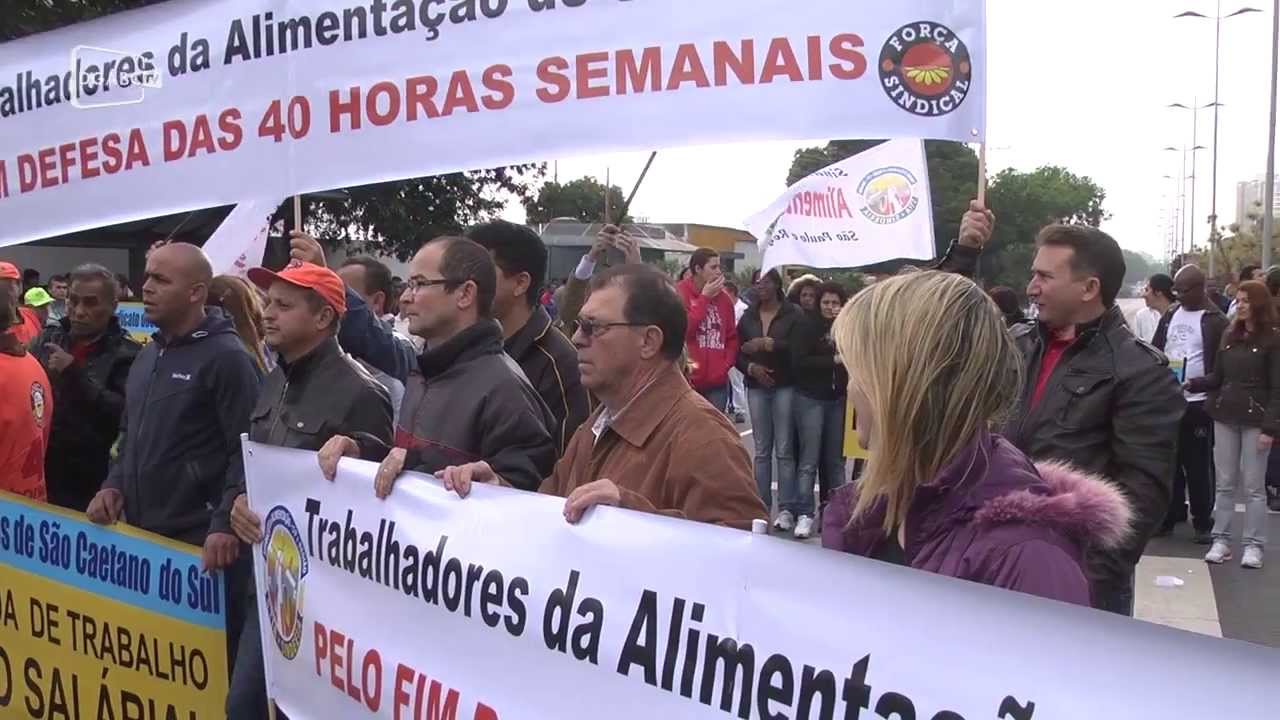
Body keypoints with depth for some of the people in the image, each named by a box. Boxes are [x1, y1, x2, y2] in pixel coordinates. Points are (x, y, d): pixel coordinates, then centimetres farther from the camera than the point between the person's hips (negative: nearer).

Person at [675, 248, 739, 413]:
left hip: (718, 382, 5)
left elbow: (732, 336, 16)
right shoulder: (680, 293, -5)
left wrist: (727, 364, 0)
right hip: (688, 380, -4)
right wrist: (705, 298, -10)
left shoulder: (724, 297, 11)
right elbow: (681, 329, -16)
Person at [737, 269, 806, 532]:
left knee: (785, 450, -4)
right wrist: (750, 367, -9)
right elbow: (736, 351, 9)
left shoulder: (794, 314, -1)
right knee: (761, 450, 6)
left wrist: (767, 344, -19)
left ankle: (787, 508, 0)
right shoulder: (748, 316, 10)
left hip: (785, 387, -3)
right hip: (757, 387, 3)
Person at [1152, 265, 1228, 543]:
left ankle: (1203, 523, 11)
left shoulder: (1215, 321, -5)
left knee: (1198, 467, 1)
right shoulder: (1170, 315, 11)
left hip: (1198, 403, -5)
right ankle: (1169, 517, 18)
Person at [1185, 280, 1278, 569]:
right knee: (1225, 483, 8)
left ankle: (1254, 545, 8)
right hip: (1225, 416, 5)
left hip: (1255, 419, -5)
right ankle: (1221, 540, 13)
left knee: (1253, 486, 1)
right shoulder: (1229, 336, 11)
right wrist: (1191, 384, -7)